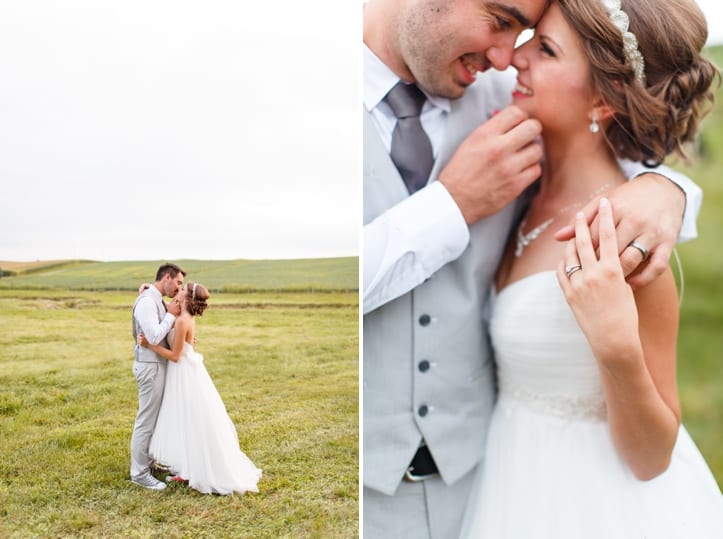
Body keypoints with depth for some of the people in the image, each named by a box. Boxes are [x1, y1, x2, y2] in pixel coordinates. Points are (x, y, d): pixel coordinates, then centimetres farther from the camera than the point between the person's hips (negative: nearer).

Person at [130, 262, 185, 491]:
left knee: (156, 417, 18)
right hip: (150, 367, -10)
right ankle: (139, 472, 9)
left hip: (157, 364, 10)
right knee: (147, 420, -1)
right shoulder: (147, 301, -19)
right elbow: (154, 337, -26)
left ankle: (150, 460, 30)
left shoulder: (157, 301, 12)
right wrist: (171, 315, -16)